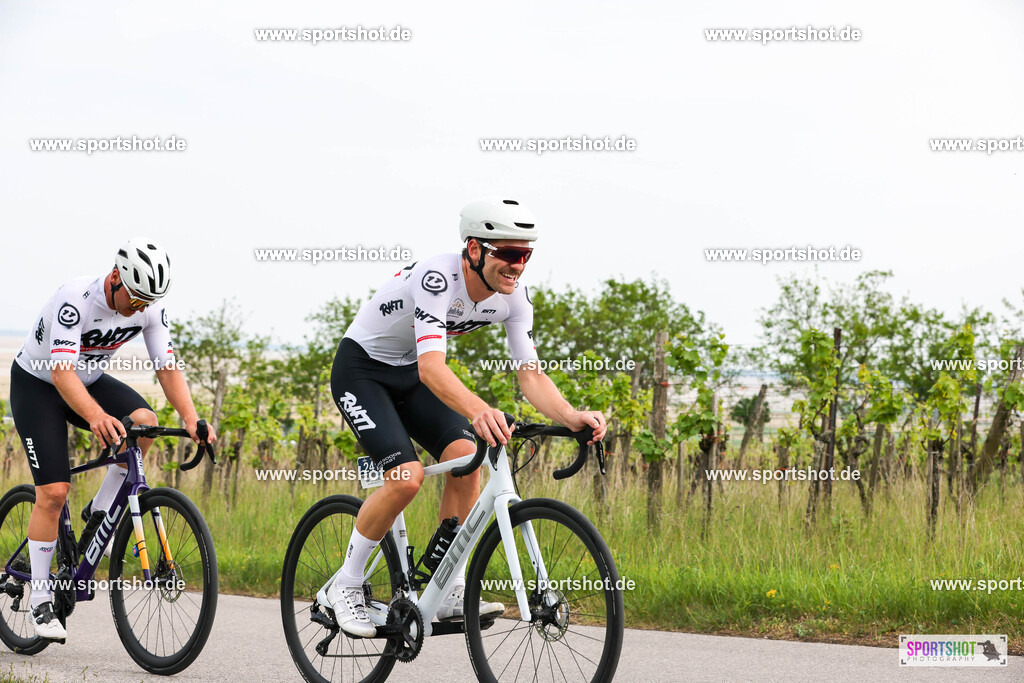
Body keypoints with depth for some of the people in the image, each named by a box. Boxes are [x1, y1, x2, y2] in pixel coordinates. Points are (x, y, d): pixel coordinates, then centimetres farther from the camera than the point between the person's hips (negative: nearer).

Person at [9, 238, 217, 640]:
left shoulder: (149, 309, -16)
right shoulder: (75, 300, -34)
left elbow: (167, 366, -15)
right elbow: (61, 371, -42)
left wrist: (191, 420, -31)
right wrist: (96, 417, -59)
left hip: (88, 380, 5)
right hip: (36, 383, -5)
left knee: (144, 421, -25)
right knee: (54, 491, -15)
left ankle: (99, 513, -5)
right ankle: (40, 599, -3)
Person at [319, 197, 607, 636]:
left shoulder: (513, 296, -14)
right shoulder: (437, 279, -35)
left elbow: (530, 373, -16)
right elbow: (431, 366, -47)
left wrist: (572, 417, -36)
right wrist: (478, 410, -65)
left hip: (410, 375, 7)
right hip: (361, 368, -7)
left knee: (465, 458, -15)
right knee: (407, 477, -23)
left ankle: (451, 592, -7)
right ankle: (343, 588, -6)